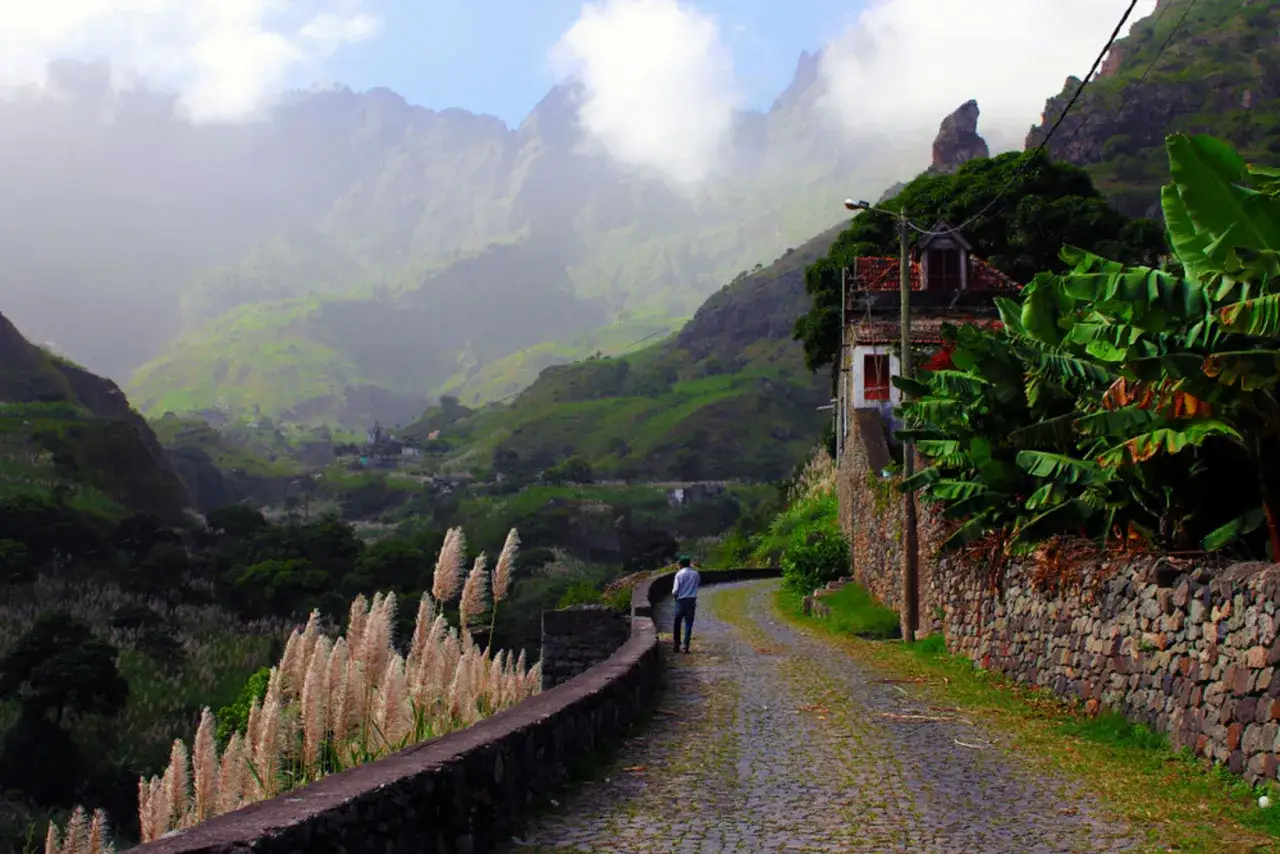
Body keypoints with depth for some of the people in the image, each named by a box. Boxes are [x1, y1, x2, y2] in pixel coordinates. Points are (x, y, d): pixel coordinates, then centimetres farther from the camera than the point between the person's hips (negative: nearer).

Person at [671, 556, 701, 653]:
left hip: (681, 601, -2)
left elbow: (675, 590, -10)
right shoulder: (696, 574, 2)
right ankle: (686, 646, 0)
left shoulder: (679, 574, -8)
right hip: (692, 601, 2)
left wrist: (673, 595, 11)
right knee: (688, 624, 4)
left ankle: (677, 644, 12)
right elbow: (699, 583, 20)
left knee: (677, 623, 12)